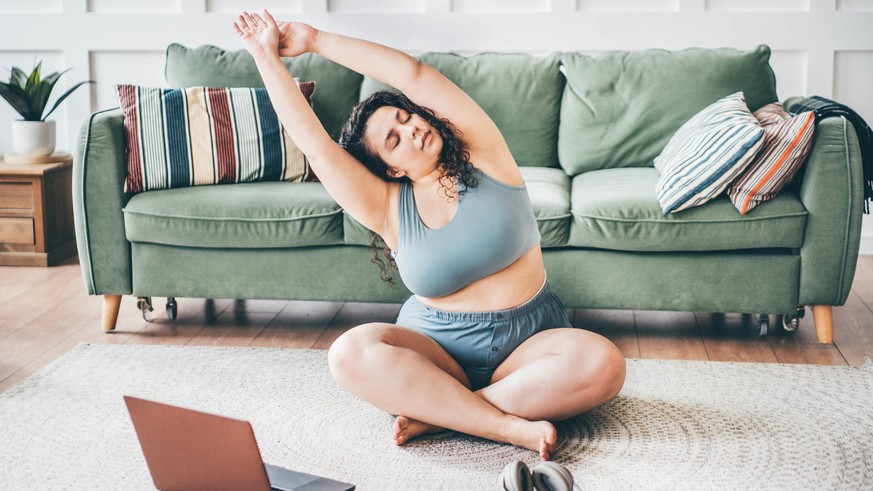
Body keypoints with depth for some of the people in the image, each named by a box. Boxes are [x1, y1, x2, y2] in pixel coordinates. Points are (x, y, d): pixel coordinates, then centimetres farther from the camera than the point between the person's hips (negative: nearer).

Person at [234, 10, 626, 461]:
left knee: (601, 364, -32)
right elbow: (315, 144, -7)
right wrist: (265, 55, -3)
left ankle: (437, 415, -25)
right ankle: (511, 427, -31)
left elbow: (412, 73, -11)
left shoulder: (483, 158, -2)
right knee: (352, 353, -30)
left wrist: (318, 41, -5)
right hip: (437, 346, 1)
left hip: (529, 341, 0)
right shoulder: (389, 208, 0)